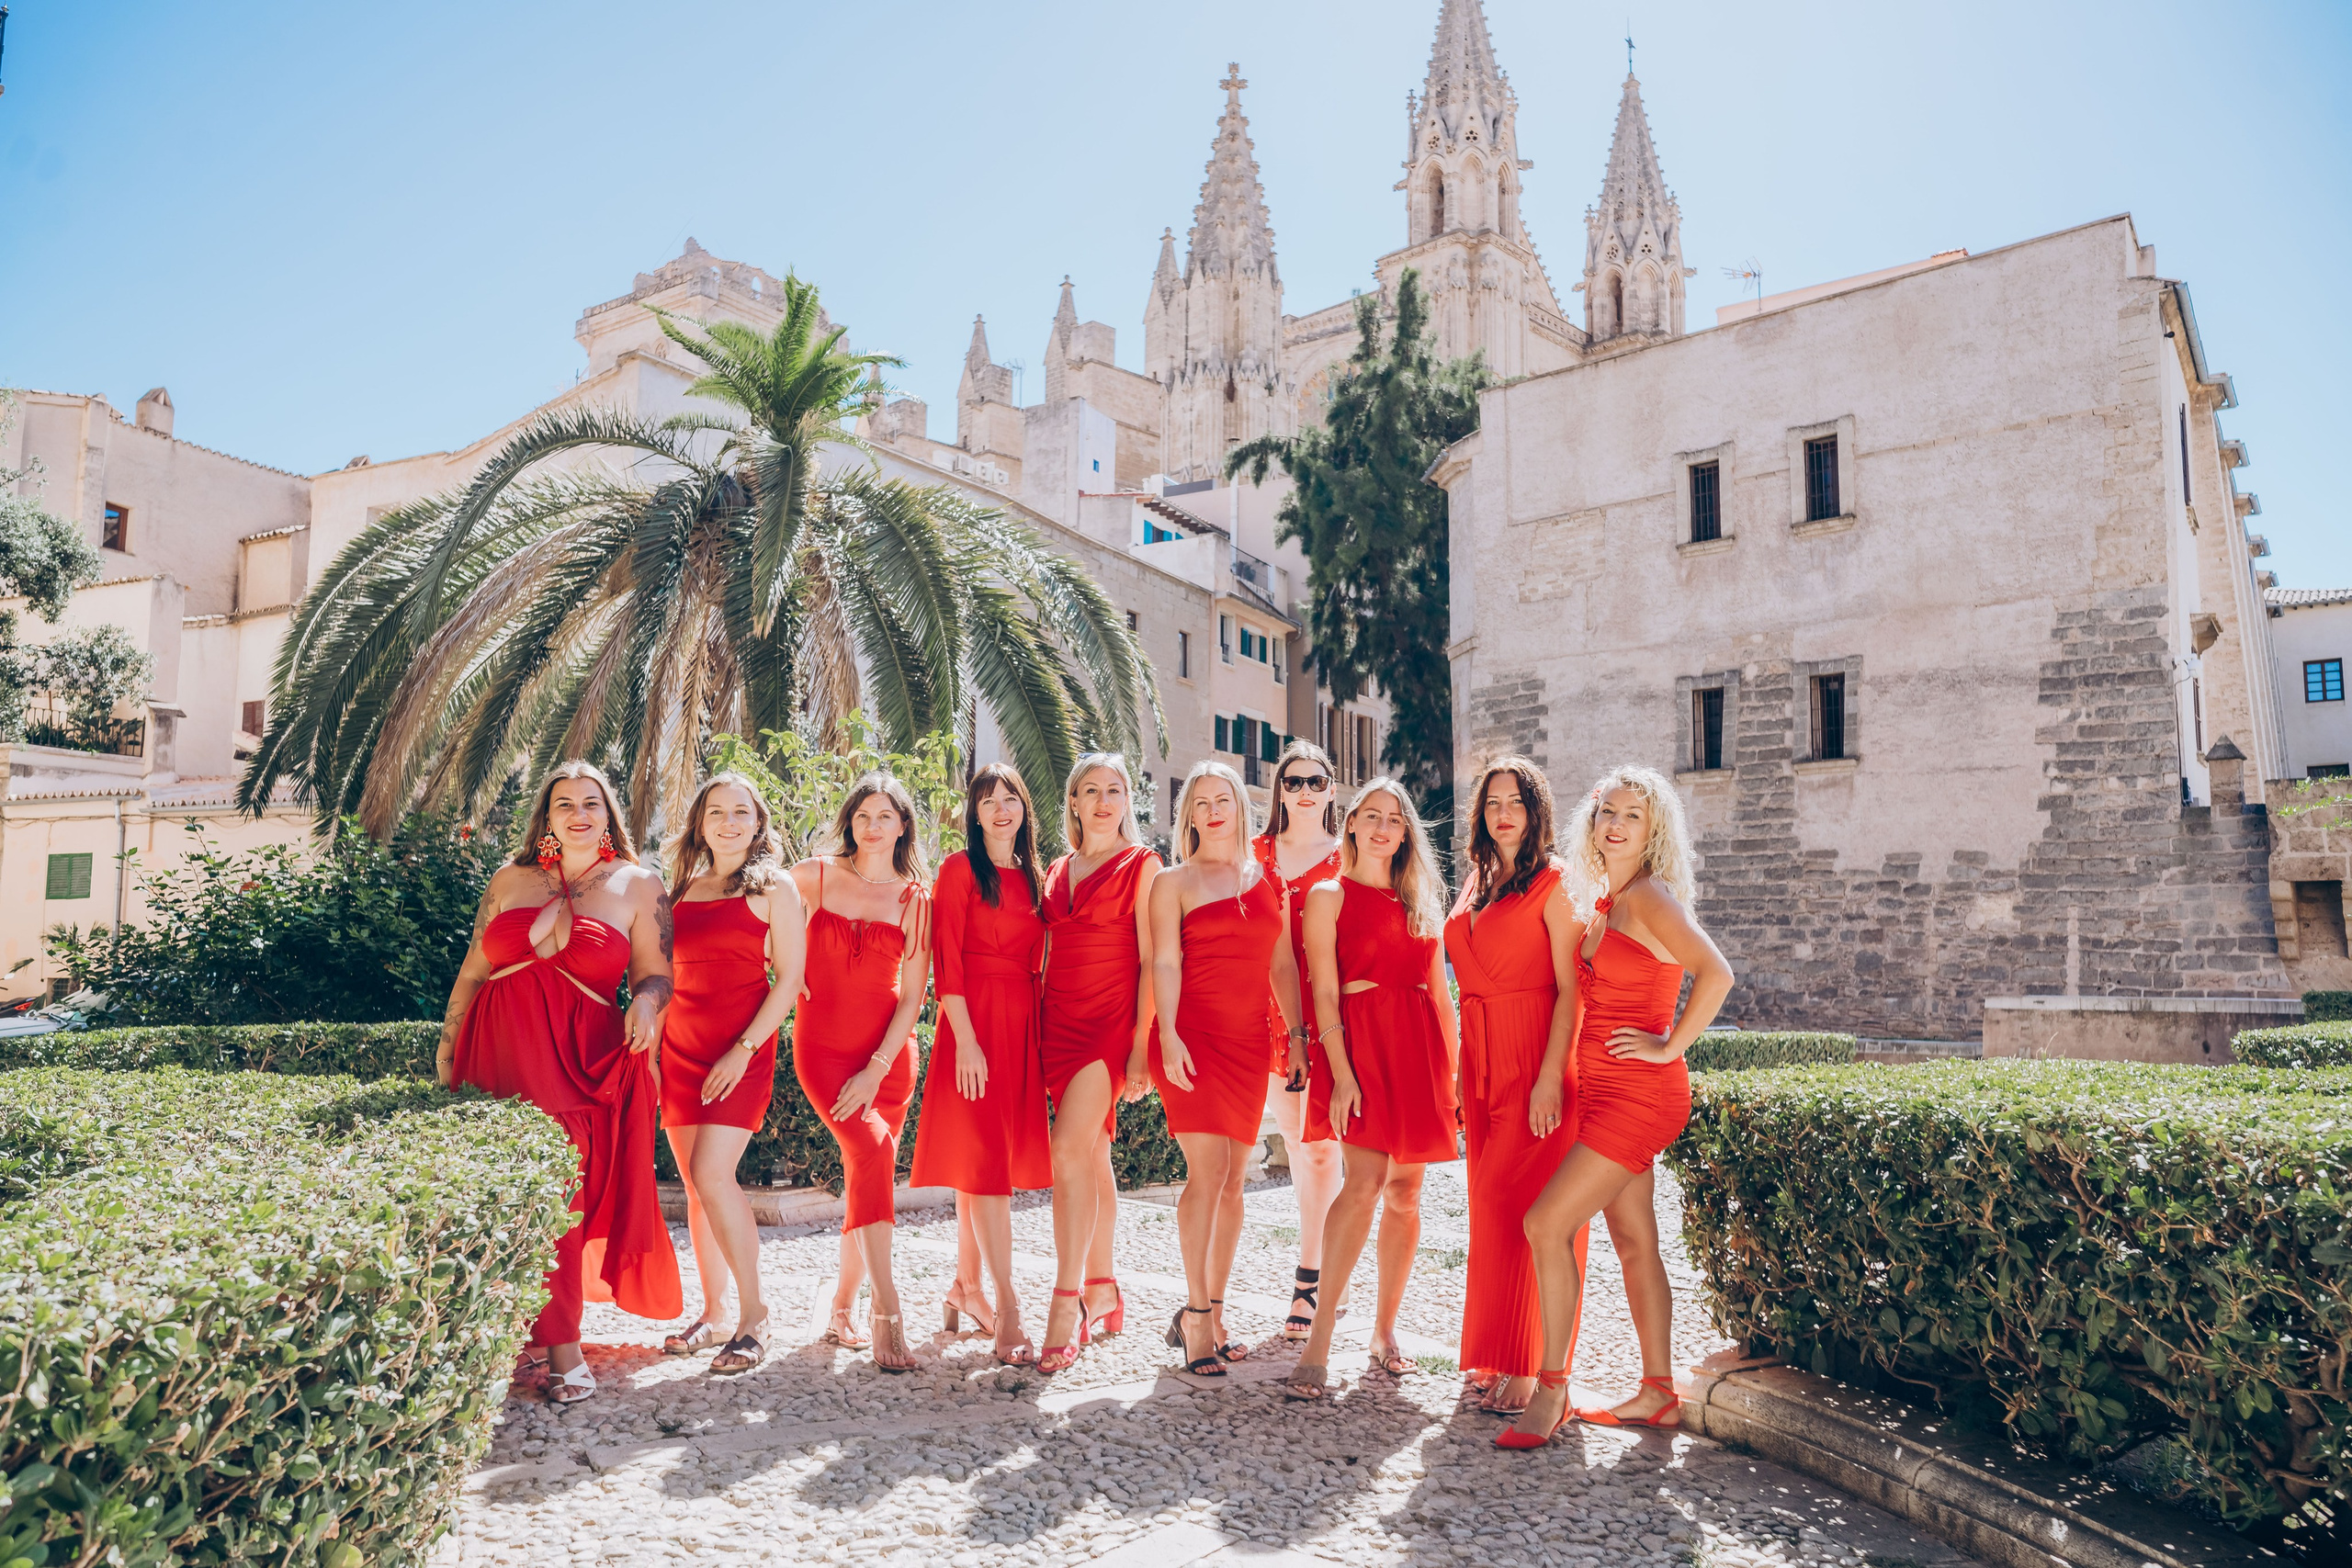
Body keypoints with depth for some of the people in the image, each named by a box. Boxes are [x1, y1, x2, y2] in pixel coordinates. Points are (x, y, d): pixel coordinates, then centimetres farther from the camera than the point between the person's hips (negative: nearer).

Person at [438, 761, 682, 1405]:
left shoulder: (638, 886, 5)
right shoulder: (510, 881, 13)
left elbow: (656, 974, 5)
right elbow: (472, 971, 18)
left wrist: (645, 1003, -16)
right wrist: (447, 1044, 17)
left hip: (581, 1061, -3)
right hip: (497, 1054, 3)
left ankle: (561, 1349, 3)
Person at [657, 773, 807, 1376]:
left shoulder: (775, 887, 0)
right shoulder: (682, 890, 14)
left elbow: (789, 980, -5)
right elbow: (665, 976, 19)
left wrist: (743, 1050, -13)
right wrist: (651, 1044, 8)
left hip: (743, 1049, -5)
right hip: (680, 1048, 5)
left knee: (712, 1174, -16)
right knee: (695, 1185, 7)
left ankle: (753, 1313, -2)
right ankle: (713, 1312, 19)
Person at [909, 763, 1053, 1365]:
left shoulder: (1033, 878, 16)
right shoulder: (960, 869, -1)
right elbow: (947, 960, -8)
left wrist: (1045, 1036, 9)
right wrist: (966, 1040, -16)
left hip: (1023, 1023, 6)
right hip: (976, 1019, -6)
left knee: (988, 1158, 10)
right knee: (987, 1158, -8)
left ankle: (965, 1287, 22)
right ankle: (1007, 1308, -8)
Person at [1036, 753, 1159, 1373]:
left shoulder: (1142, 865, -1)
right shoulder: (1057, 872, 16)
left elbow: (1152, 961, -6)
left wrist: (1141, 1044, -13)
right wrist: (1039, 1032, 10)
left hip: (1112, 1019, -5)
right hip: (1060, 1019, 5)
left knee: (1070, 1148, -17)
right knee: (1094, 1155, 11)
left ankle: (1067, 1303, -13)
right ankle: (1103, 1292, 21)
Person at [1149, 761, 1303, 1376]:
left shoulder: (1266, 881, 16)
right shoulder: (1174, 882, 5)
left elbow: (1282, 964, 15)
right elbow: (1165, 963, -5)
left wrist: (1297, 1031, 6)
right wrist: (1168, 1036, -17)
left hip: (1249, 1042, 4)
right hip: (1192, 1037, -4)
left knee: (1232, 1180, 6)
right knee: (1208, 1170, -13)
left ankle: (1211, 1314, 17)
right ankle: (1196, 1317, -3)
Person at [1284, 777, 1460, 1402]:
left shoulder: (1420, 904, 17)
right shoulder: (1329, 896, 4)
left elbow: (1439, 994, 17)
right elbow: (1324, 993, -4)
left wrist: (1452, 1068, 9)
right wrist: (1341, 1072, -14)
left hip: (1419, 1046, 5)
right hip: (1359, 1041, -5)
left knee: (1404, 1193, 5)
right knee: (1365, 1182, -17)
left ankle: (1384, 1330, 18)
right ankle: (1319, 1339, -13)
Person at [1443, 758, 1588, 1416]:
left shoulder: (1554, 884, -7)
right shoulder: (1476, 885, 15)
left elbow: (1570, 989, -12)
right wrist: (1460, 1071, 12)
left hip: (1535, 1058, -7)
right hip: (1482, 1060, 7)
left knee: (1523, 1207, -5)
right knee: (1489, 1205, 10)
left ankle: (1529, 1367, 5)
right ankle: (1494, 1355, 21)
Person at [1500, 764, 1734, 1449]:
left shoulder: (1649, 897, -13)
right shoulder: (1602, 904, 13)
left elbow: (1715, 974, -24)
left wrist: (1669, 1046, -17)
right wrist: (1549, 1076, 11)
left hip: (1639, 1092, -9)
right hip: (1605, 1092, 9)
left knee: (1547, 1223, -10)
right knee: (1634, 1243, 14)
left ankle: (1551, 1389, 0)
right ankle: (1658, 1393, 25)